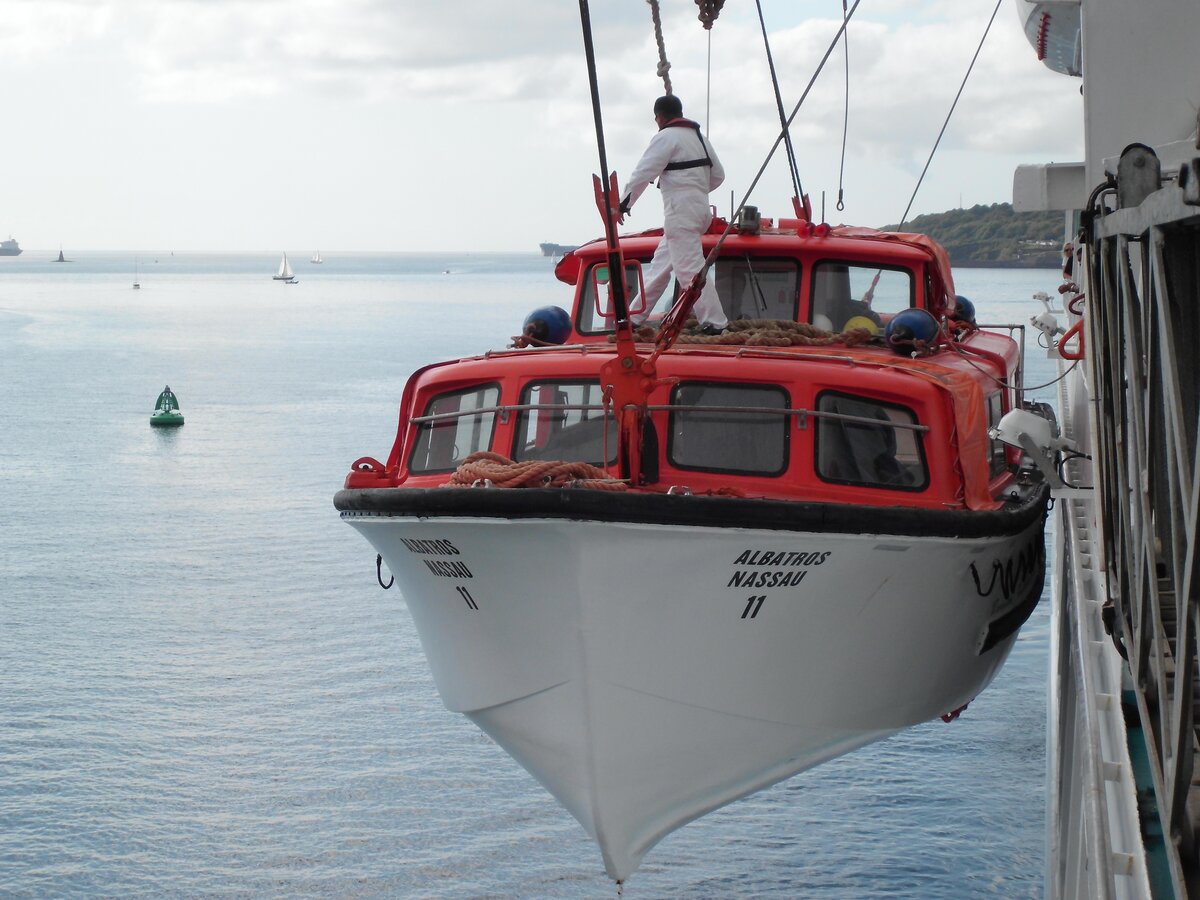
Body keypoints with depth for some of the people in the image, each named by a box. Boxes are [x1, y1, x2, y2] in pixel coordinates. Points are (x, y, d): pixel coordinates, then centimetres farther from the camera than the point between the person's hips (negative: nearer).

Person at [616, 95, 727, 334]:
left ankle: (714, 324, -17)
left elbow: (643, 173, -11)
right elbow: (718, 175, 21)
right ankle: (634, 318, 21)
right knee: (660, 264, 15)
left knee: (690, 269, -11)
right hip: (700, 206, 9)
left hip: (680, 212, -9)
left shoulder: (666, 137, -8)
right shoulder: (699, 137, 18)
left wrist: (623, 204, -2)